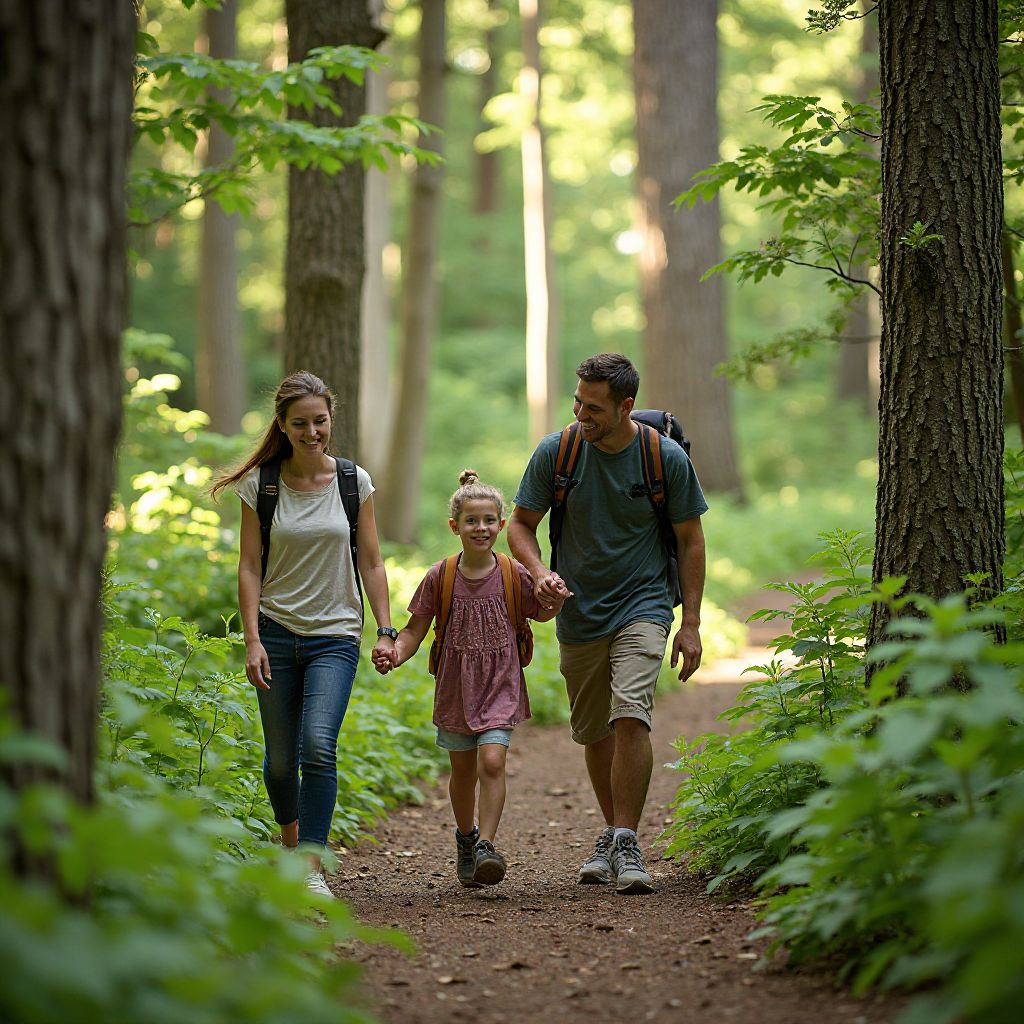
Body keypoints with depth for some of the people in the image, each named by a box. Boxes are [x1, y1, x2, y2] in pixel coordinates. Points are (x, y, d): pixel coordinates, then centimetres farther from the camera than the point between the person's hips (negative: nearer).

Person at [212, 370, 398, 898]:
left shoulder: (354, 481, 2)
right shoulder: (261, 484, 0)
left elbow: (372, 563, 6)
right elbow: (249, 567, -1)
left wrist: (385, 630, 0)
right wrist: (252, 639, -9)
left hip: (335, 636, -1)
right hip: (276, 631, 1)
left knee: (318, 745, -19)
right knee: (280, 757, 5)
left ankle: (312, 867, -19)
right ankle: (290, 842, 31)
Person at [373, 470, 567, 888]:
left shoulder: (514, 575, -5)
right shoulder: (440, 577, -5)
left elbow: (539, 614, 11)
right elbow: (415, 630, -1)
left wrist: (556, 602, -12)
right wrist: (394, 654, -20)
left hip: (500, 686, -1)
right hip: (456, 686, 1)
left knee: (492, 761, -18)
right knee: (463, 770, 14)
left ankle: (486, 845, -14)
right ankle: (465, 836, 37)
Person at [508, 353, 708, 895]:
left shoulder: (667, 458, -9)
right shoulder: (555, 452, -6)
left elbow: (690, 540, 0)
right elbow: (520, 524, 4)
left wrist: (691, 623, -4)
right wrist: (539, 572, -17)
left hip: (642, 608, -3)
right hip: (579, 614, 3)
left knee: (630, 715, -22)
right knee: (595, 733, 12)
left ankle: (626, 843, -17)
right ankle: (612, 832, 31)